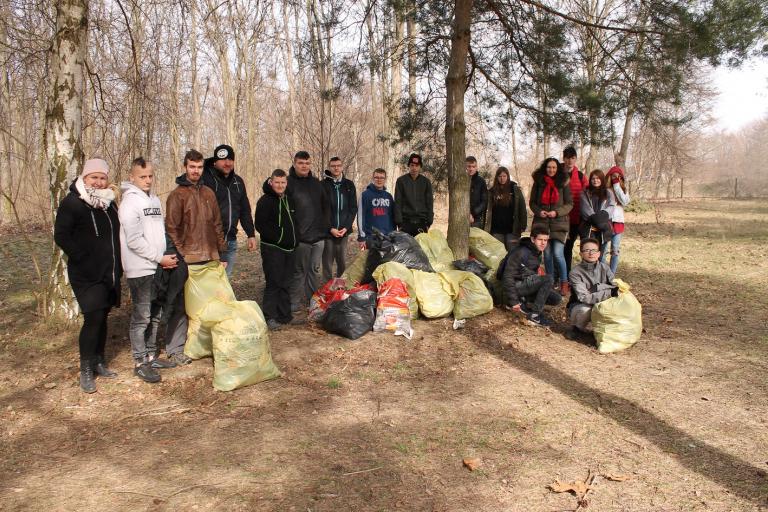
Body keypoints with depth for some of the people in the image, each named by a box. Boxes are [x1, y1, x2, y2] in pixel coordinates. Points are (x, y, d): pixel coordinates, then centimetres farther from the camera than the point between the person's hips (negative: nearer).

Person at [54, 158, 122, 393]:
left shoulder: (109, 202, 12)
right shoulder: (72, 202, -8)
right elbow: (61, 235, -13)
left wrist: (117, 263, 12)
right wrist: (83, 258, -18)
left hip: (109, 274, 6)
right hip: (87, 274, -6)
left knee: (102, 317, 12)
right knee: (93, 318, -11)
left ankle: (99, 362, 24)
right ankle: (86, 370, 0)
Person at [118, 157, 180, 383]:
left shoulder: (155, 200, 14)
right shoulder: (130, 202, -10)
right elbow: (134, 240, -17)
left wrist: (167, 256, 3)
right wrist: (160, 258, -15)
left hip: (157, 267, 8)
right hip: (140, 269, -8)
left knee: (155, 315, 14)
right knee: (141, 317, -2)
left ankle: (150, 356, 25)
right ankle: (140, 363, 8)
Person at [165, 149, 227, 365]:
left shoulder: (208, 193, 14)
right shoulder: (177, 195, -3)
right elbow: (171, 229, -7)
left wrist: (221, 254, 14)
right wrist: (179, 256, -13)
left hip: (209, 258, 5)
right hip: (188, 260, -5)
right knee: (182, 304, -2)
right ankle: (175, 349, 7)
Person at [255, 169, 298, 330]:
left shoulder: (290, 199, 14)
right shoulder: (265, 201, -7)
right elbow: (260, 225, -13)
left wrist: (294, 240, 11)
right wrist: (276, 238, -17)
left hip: (289, 248, 7)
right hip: (272, 248, -7)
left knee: (286, 284, 11)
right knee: (274, 282, -8)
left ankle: (285, 315, 19)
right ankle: (270, 317, -2)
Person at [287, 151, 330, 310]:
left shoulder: (316, 183, 13)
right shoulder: (289, 183, -4)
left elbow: (325, 207, 18)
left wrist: (327, 228, 11)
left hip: (318, 236, 5)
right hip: (300, 237, -5)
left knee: (315, 270, 11)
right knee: (299, 271, 1)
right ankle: (295, 302, 10)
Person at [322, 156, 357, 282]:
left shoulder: (349, 185, 9)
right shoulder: (323, 185, 0)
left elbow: (353, 208, 7)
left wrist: (346, 227, -5)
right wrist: (330, 228, -11)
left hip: (344, 231, 2)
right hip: (327, 231, -2)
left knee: (342, 263, 7)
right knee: (327, 263, 0)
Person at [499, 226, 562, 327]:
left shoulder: (537, 254, 9)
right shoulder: (520, 252, -19)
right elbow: (507, 277, -21)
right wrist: (513, 301, -21)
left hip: (528, 284, 9)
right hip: (516, 285, -9)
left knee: (556, 299, -5)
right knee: (549, 278, -25)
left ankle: (523, 302, 1)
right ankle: (534, 314, -21)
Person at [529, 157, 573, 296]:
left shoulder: (563, 183, 2)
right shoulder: (538, 183, 7)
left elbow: (569, 204, 2)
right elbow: (532, 202, 11)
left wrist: (557, 212, -13)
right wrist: (538, 211, -8)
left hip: (559, 222, -2)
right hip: (542, 222, 2)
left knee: (557, 253, -12)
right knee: (547, 254, 6)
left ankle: (564, 283, 1)